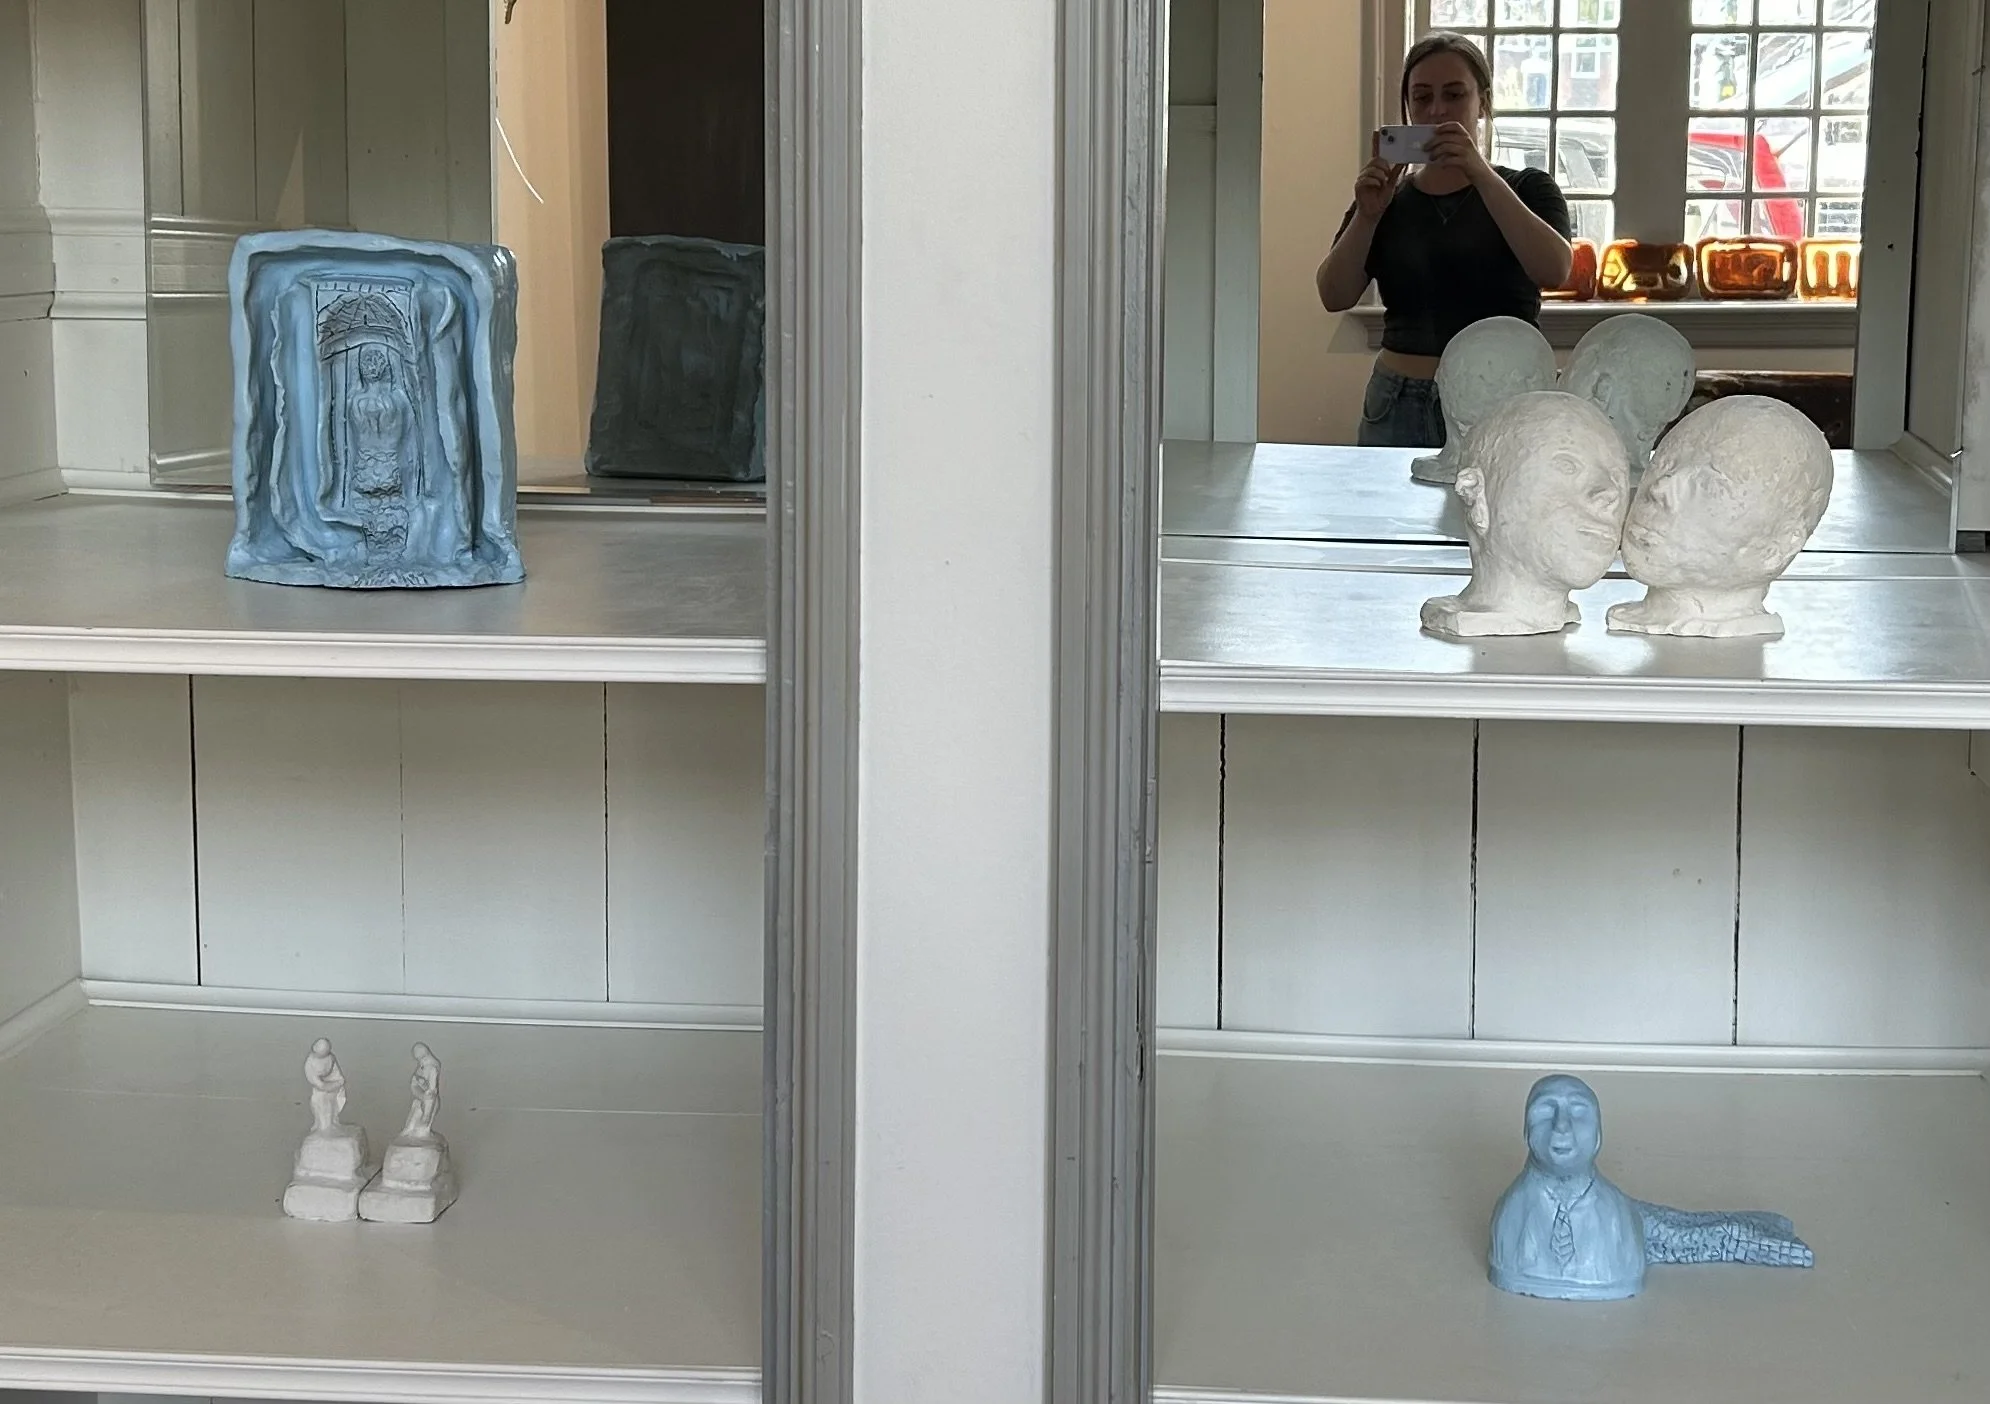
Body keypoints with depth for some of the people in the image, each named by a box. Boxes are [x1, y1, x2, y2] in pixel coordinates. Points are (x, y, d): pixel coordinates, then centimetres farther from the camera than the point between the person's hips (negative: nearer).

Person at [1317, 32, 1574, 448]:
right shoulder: (1386, 199, 12)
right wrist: (1367, 215, -17)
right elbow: (1335, 297, -1)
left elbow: (1554, 271, -14)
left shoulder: (1527, 191, 6)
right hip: (1399, 411, 2)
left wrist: (1482, 176, -22)